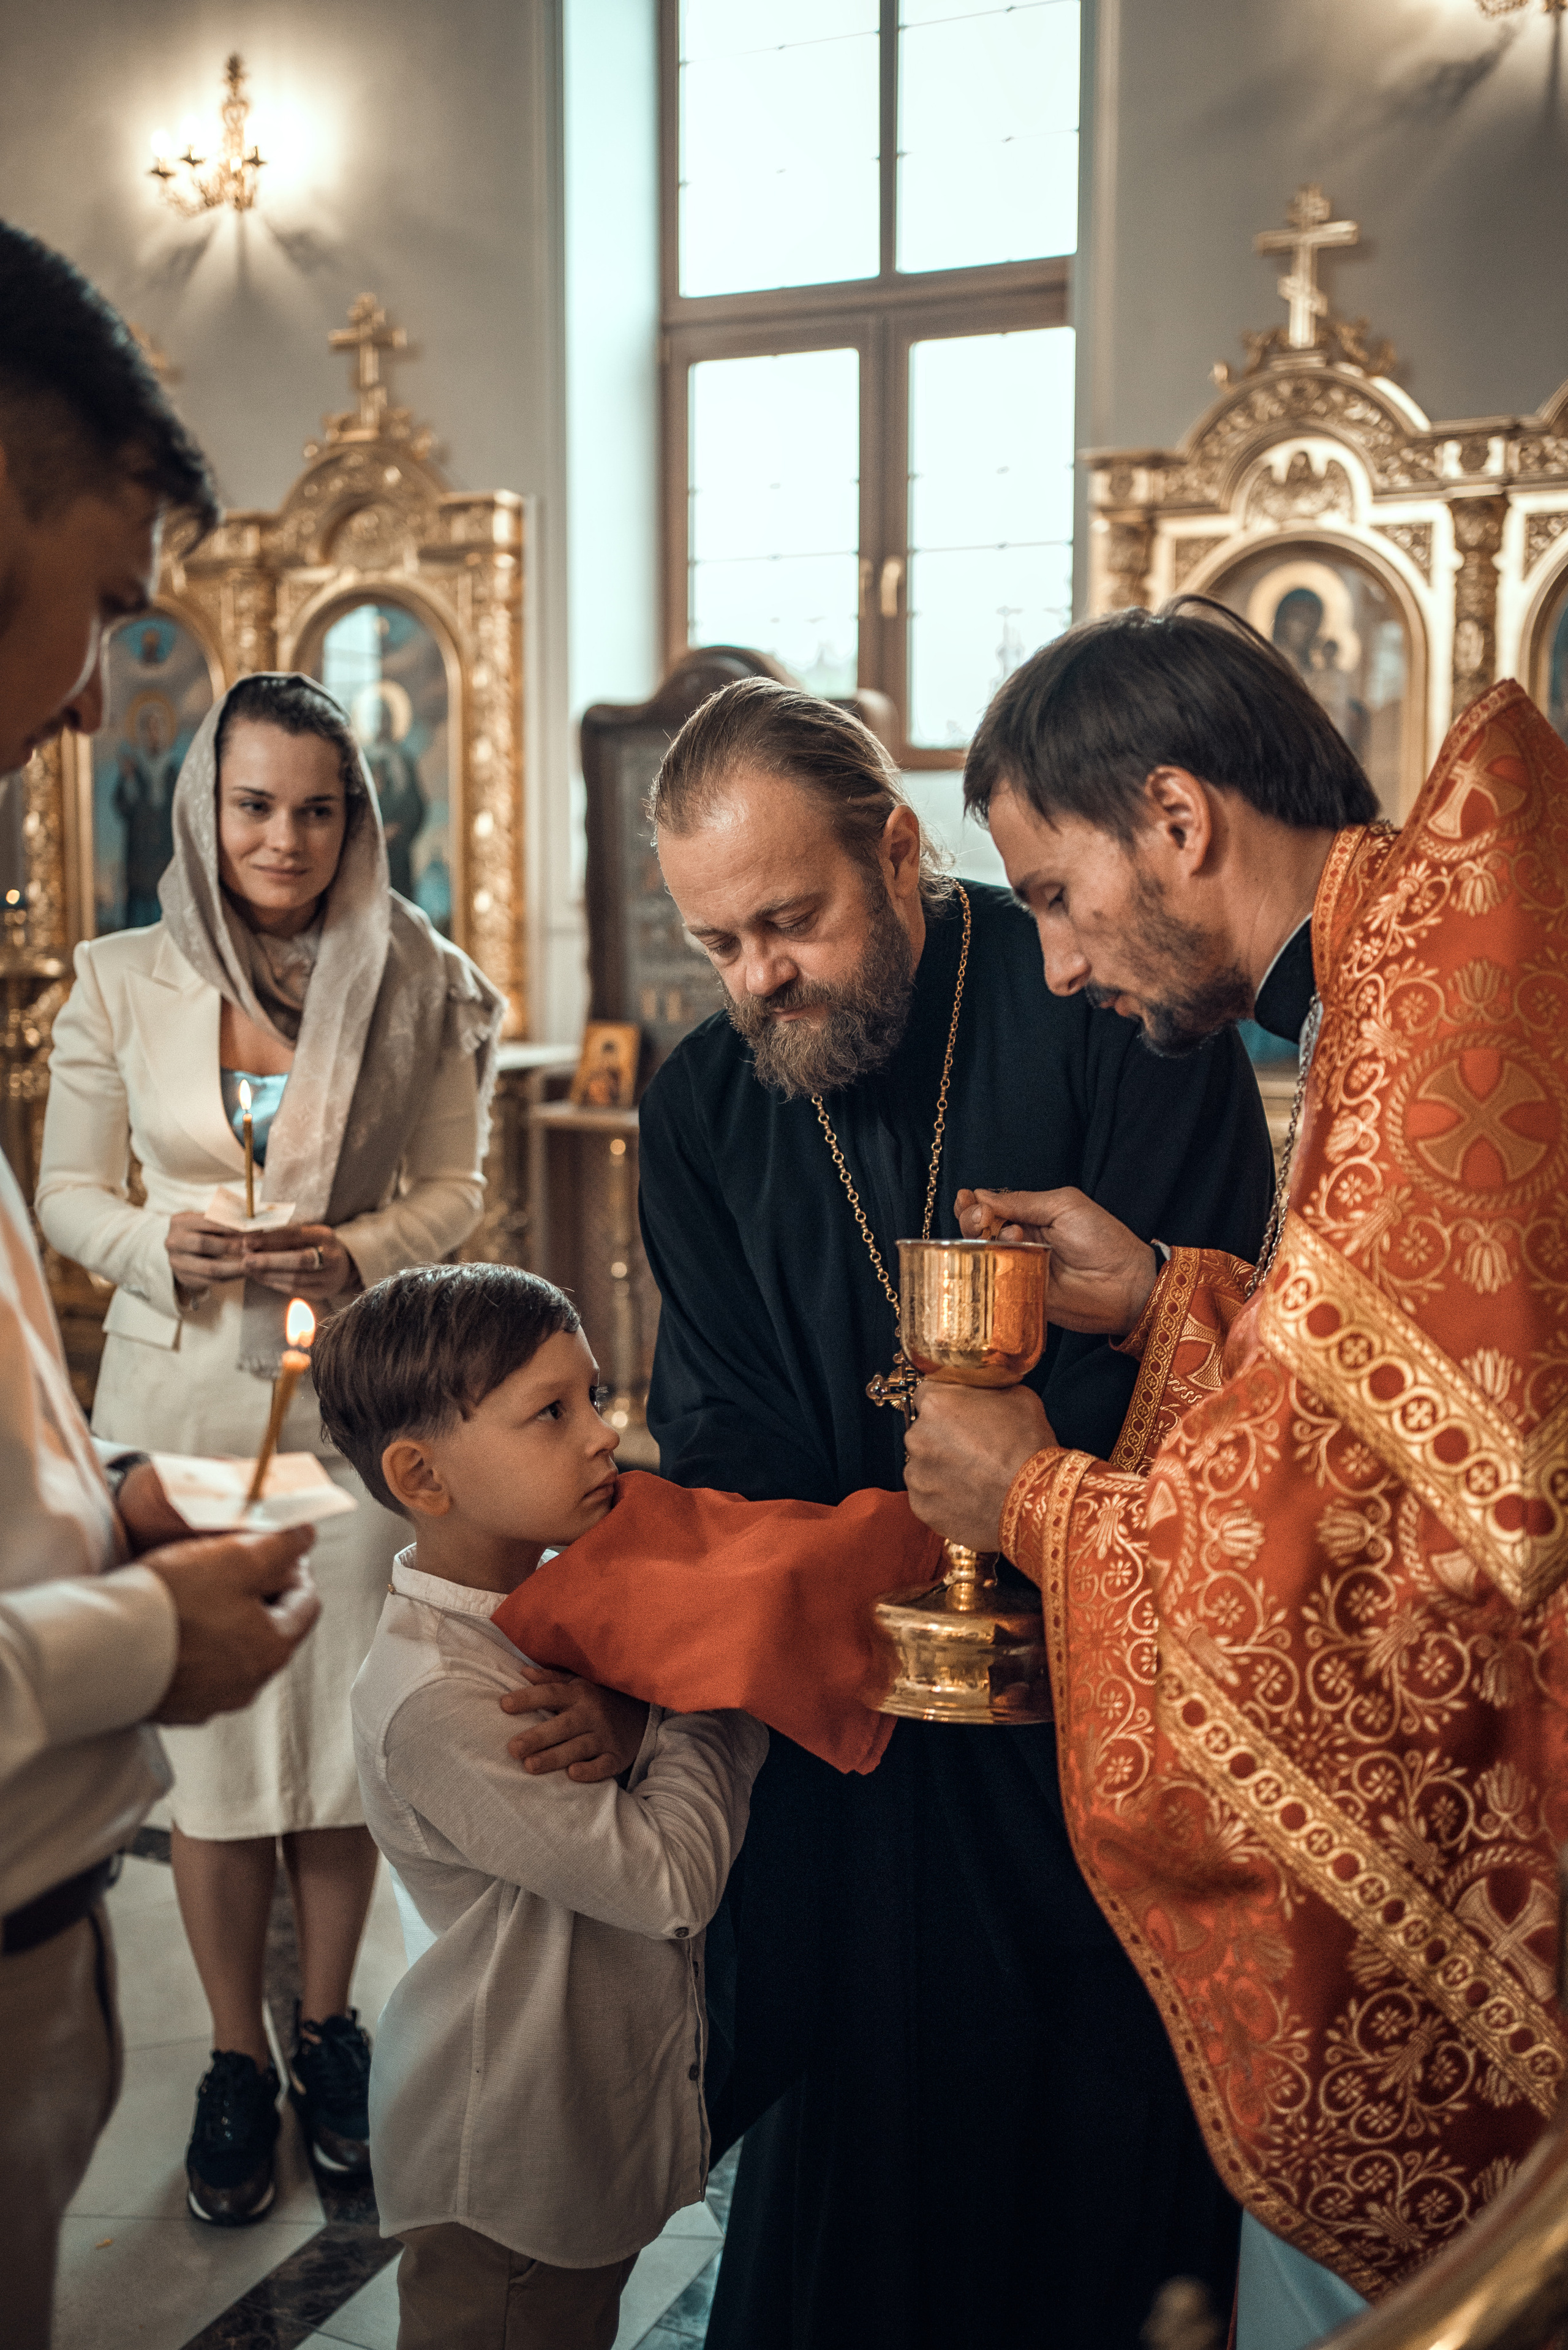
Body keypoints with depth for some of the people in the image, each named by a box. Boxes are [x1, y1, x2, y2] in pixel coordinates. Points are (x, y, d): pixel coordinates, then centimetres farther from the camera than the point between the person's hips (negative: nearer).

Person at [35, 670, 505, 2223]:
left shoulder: (414, 986, -1)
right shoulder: (119, 983, 0)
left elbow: (454, 1186, 4)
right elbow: (67, 1192, 6)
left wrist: (356, 1253, -15)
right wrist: (164, 1246, -15)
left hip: (353, 1393, 0)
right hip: (176, 1397, 0)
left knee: (343, 1729, 8)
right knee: (207, 1734, 6)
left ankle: (327, 2024, 31)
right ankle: (235, 2055, 27)